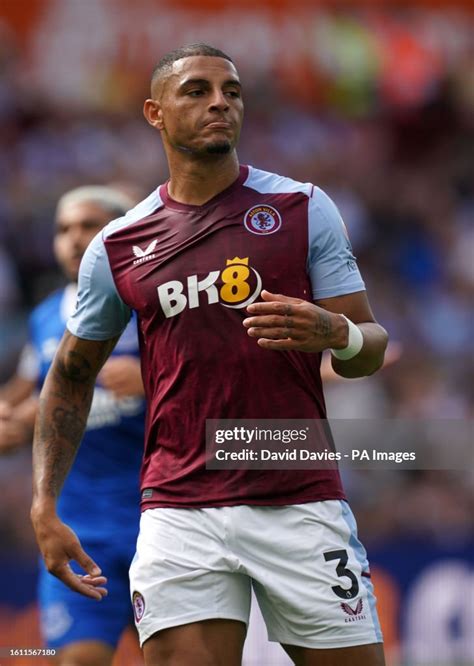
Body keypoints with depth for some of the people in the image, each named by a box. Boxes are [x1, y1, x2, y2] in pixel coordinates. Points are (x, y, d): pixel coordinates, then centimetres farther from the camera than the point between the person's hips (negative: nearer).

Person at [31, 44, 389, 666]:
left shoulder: (302, 208, 4)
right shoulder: (117, 246, 8)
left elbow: (370, 348, 5)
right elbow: (71, 376, 19)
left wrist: (335, 333, -19)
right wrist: (44, 507, 9)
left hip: (301, 503, 0)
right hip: (179, 514, 1)